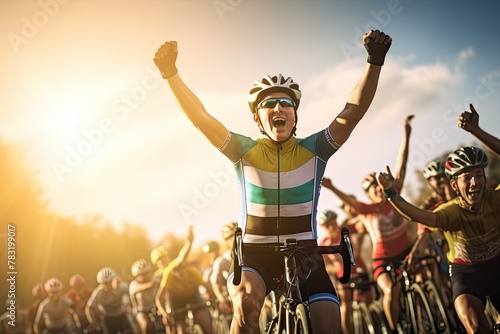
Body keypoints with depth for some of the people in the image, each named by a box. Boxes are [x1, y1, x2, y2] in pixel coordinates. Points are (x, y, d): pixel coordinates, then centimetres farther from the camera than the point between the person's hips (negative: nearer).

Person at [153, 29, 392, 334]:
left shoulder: (313, 150, -4)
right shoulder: (246, 151, -5)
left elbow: (352, 112, -14)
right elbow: (200, 117, -13)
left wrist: (375, 62, -24)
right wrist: (171, 73, -23)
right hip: (256, 254, -1)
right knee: (245, 300, -31)